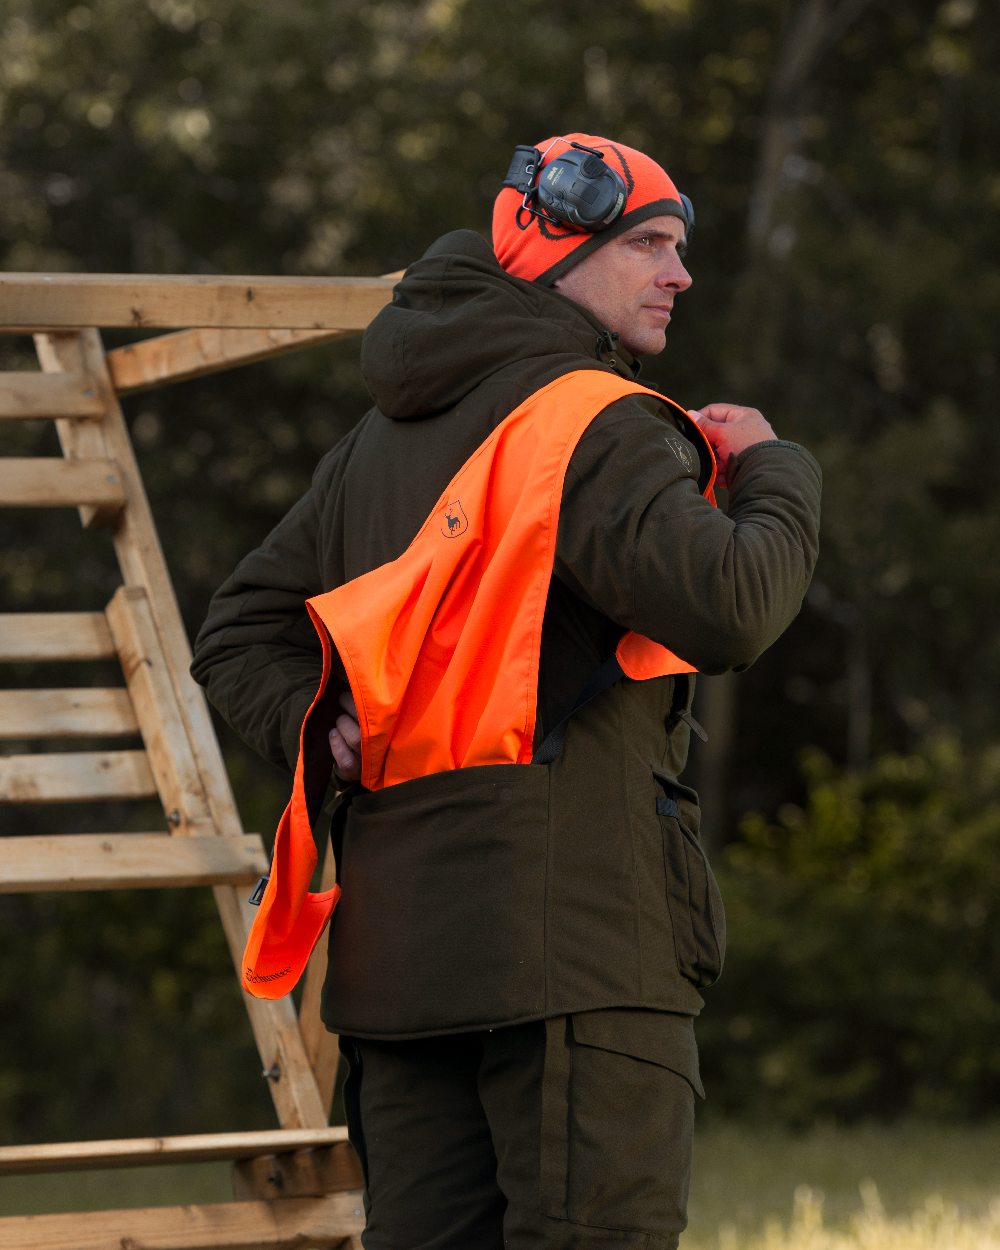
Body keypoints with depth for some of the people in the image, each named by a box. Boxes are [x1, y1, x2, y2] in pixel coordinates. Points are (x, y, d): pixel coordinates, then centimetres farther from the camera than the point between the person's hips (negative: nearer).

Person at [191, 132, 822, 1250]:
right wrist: (775, 475, -1)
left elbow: (242, 633, 21)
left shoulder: (384, 439, 19)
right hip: (572, 931, -8)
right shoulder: (592, 424, -8)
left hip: (397, 946, 8)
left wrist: (329, 732, 5)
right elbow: (727, 607, -20)